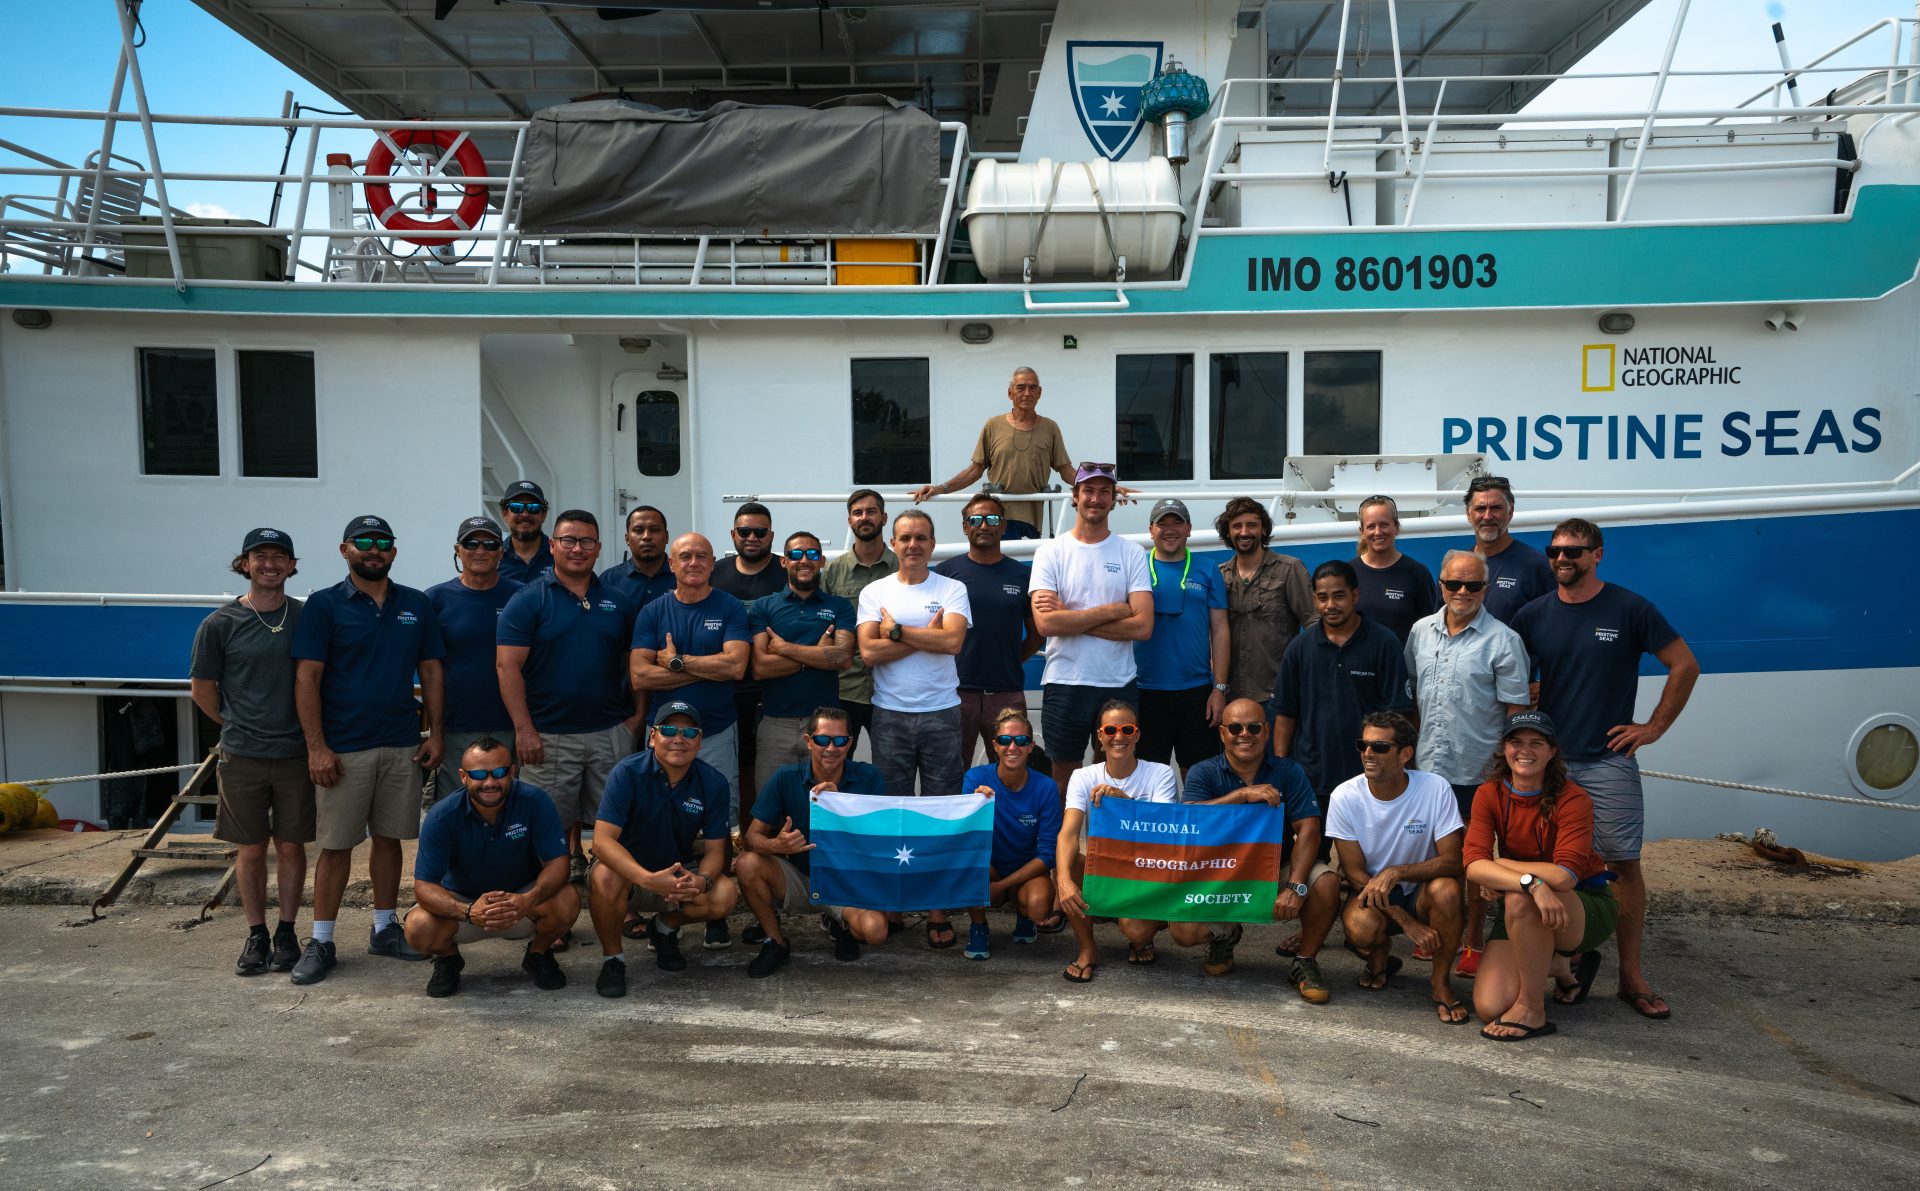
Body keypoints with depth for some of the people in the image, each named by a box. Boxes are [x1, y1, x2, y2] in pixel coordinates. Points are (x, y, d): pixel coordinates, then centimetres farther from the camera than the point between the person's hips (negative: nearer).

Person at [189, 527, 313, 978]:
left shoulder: (305, 618, 1)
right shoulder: (220, 624, -2)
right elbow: (201, 687, 8)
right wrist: (237, 726, 10)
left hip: (295, 753, 0)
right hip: (241, 756, 0)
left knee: (291, 846, 6)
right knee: (250, 849, 7)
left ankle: (286, 932, 18)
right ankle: (256, 935, 19)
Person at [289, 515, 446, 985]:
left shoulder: (417, 605, 9)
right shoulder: (324, 605, -2)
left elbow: (431, 672, 11)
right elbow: (307, 678, -6)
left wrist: (436, 733, 3)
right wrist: (317, 747, -13)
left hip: (403, 746, 3)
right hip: (343, 748, -3)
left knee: (389, 838, 11)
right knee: (336, 844, 1)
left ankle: (384, 929, 23)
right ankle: (321, 942, 11)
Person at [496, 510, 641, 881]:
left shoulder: (616, 602, 10)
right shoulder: (528, 600, -3)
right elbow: (507, 666, -9)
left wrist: (638, 712, 2)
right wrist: (523, 728, -15)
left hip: (611, 732, 3)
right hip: (549, 736, -3)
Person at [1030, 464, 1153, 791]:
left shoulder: (1132, 553, 2)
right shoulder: (1050, 551, 0)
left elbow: (1143, 626, -9)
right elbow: (1046, 624, -13)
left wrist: (1070, 618, -12)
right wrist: (1113, 610, -11)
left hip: (1119, 685, 1)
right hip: (1064, 683, -1)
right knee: (1064, 777, 10)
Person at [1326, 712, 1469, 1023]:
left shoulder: (1435, 789, -16)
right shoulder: (1345, 797, -14)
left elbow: (1452, 861, -18)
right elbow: (1355, 873, -12)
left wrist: (1396, 873, -35)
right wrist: (1408, 923, -21)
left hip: (1419, 891, 0)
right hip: (1370, 893, 0)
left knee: (1446, 889, -33)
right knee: (1361, 927, -33)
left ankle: (1441, 983, -9)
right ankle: (1379, 958, 8)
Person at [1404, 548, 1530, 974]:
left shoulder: (1502, 641, -9)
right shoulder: (1421, 631, 6)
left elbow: (1516, 711, -9)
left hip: (1477, 770, -4)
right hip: (1427, 765, 5)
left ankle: (1472, 942, 18)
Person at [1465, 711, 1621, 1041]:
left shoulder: (1573, 799, -19)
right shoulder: (1489, 795, -9)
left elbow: (1564, 875, -34)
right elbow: (1474, 864, -24)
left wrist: (1497, 870, -23)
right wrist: (1532, 882, -40)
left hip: (1587, 907, -4)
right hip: (1524, 915, 4)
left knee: (1519, 899, -37)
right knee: (1489, 1007, -13)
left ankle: (1532, 1012, -19)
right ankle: (1562, 965, 17)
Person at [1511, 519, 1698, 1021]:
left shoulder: (1630, 609, -3)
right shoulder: (1533, 615, 4)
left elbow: (1685, 666, 2)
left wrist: (1654, 728, -1)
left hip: (1608, 760, -2)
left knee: (1624, 864, -1)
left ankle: (1632, 977, 7)